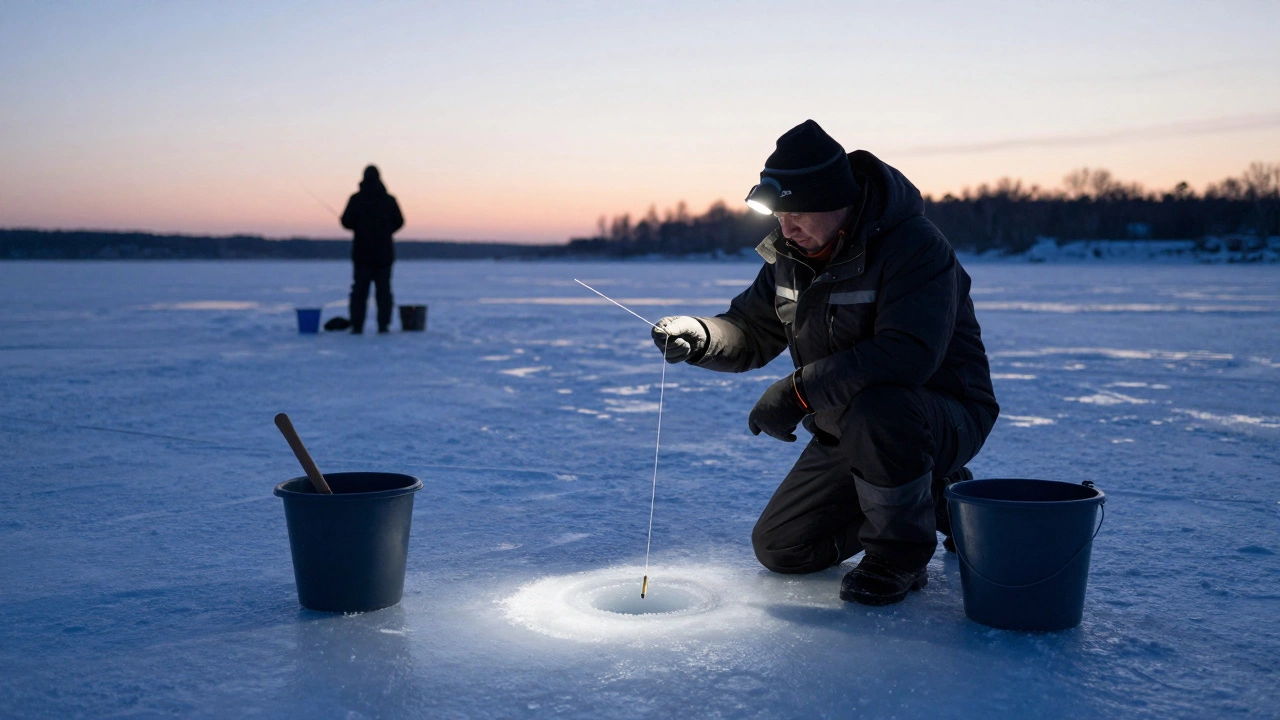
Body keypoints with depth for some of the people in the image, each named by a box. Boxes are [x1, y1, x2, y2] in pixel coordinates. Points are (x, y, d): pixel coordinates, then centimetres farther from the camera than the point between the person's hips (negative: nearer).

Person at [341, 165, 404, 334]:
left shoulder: (356, 199, -5)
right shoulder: (389, 200, 0)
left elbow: (346, 221, -6)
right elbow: (399, 222, 6)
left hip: (362, 252, -1)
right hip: (384, 252, 1)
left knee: (359, 289, 3)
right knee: (383, 289, 6)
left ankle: (357, 325, -1)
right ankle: (383, 325, 1)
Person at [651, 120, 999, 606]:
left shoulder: (914, 247, -25)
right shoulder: (791, 254, 0)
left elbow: (909, 354, -38)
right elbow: (752, 333, 6)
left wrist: (800, 390, -36)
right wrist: (699, 336, -17)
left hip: (946, 417, -8)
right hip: (847, 429, 8)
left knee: (874, 410, -42)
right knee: (778, 549, 7)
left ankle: (900, 555, -14)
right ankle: (933, 500, 21)